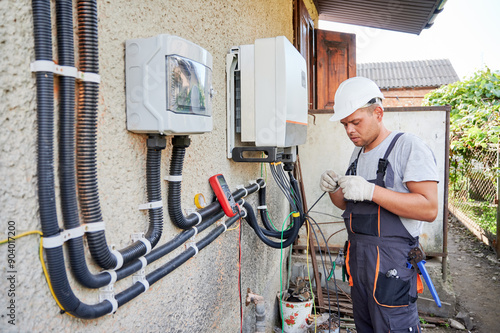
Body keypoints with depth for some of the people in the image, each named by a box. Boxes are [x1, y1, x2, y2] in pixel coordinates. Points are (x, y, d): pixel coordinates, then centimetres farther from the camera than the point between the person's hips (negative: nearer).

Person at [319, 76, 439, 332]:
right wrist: (333, 190, -3)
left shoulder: (409, 146, -11)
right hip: (357, 253, 8)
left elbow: (429, 209, -20)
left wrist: (371, 191, -26)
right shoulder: (358, 151, 13)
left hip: (392, 260, -7)